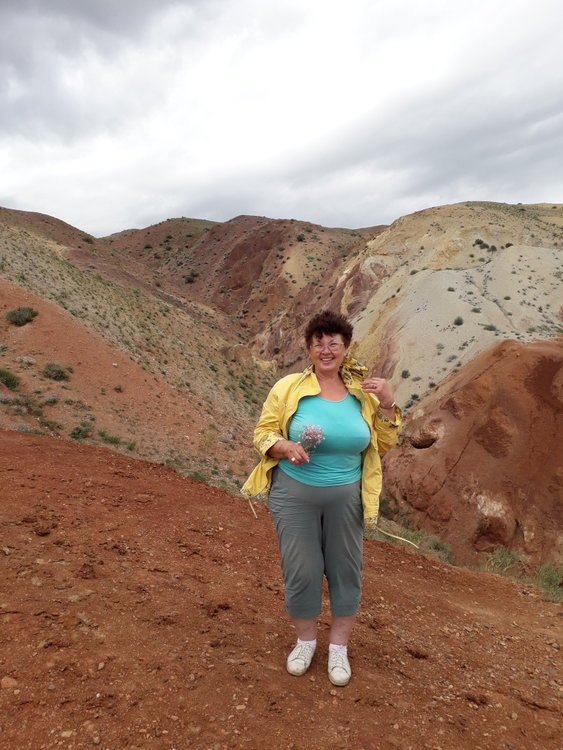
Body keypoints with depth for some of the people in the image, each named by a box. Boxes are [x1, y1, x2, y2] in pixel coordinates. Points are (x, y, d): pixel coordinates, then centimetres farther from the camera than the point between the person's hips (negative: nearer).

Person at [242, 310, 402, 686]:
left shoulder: (363, 392, -1)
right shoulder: (288, 387, -7)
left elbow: (383, 444, 3)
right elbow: (263, 433, -4)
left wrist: (387, 404, -11)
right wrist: (286, 447, -24)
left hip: (346, 497, 2)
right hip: (294, 495, -2)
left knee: (345, 570, 12)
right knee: (302, 570, 8)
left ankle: (338, 647, 35)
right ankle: (305, 640, 36)